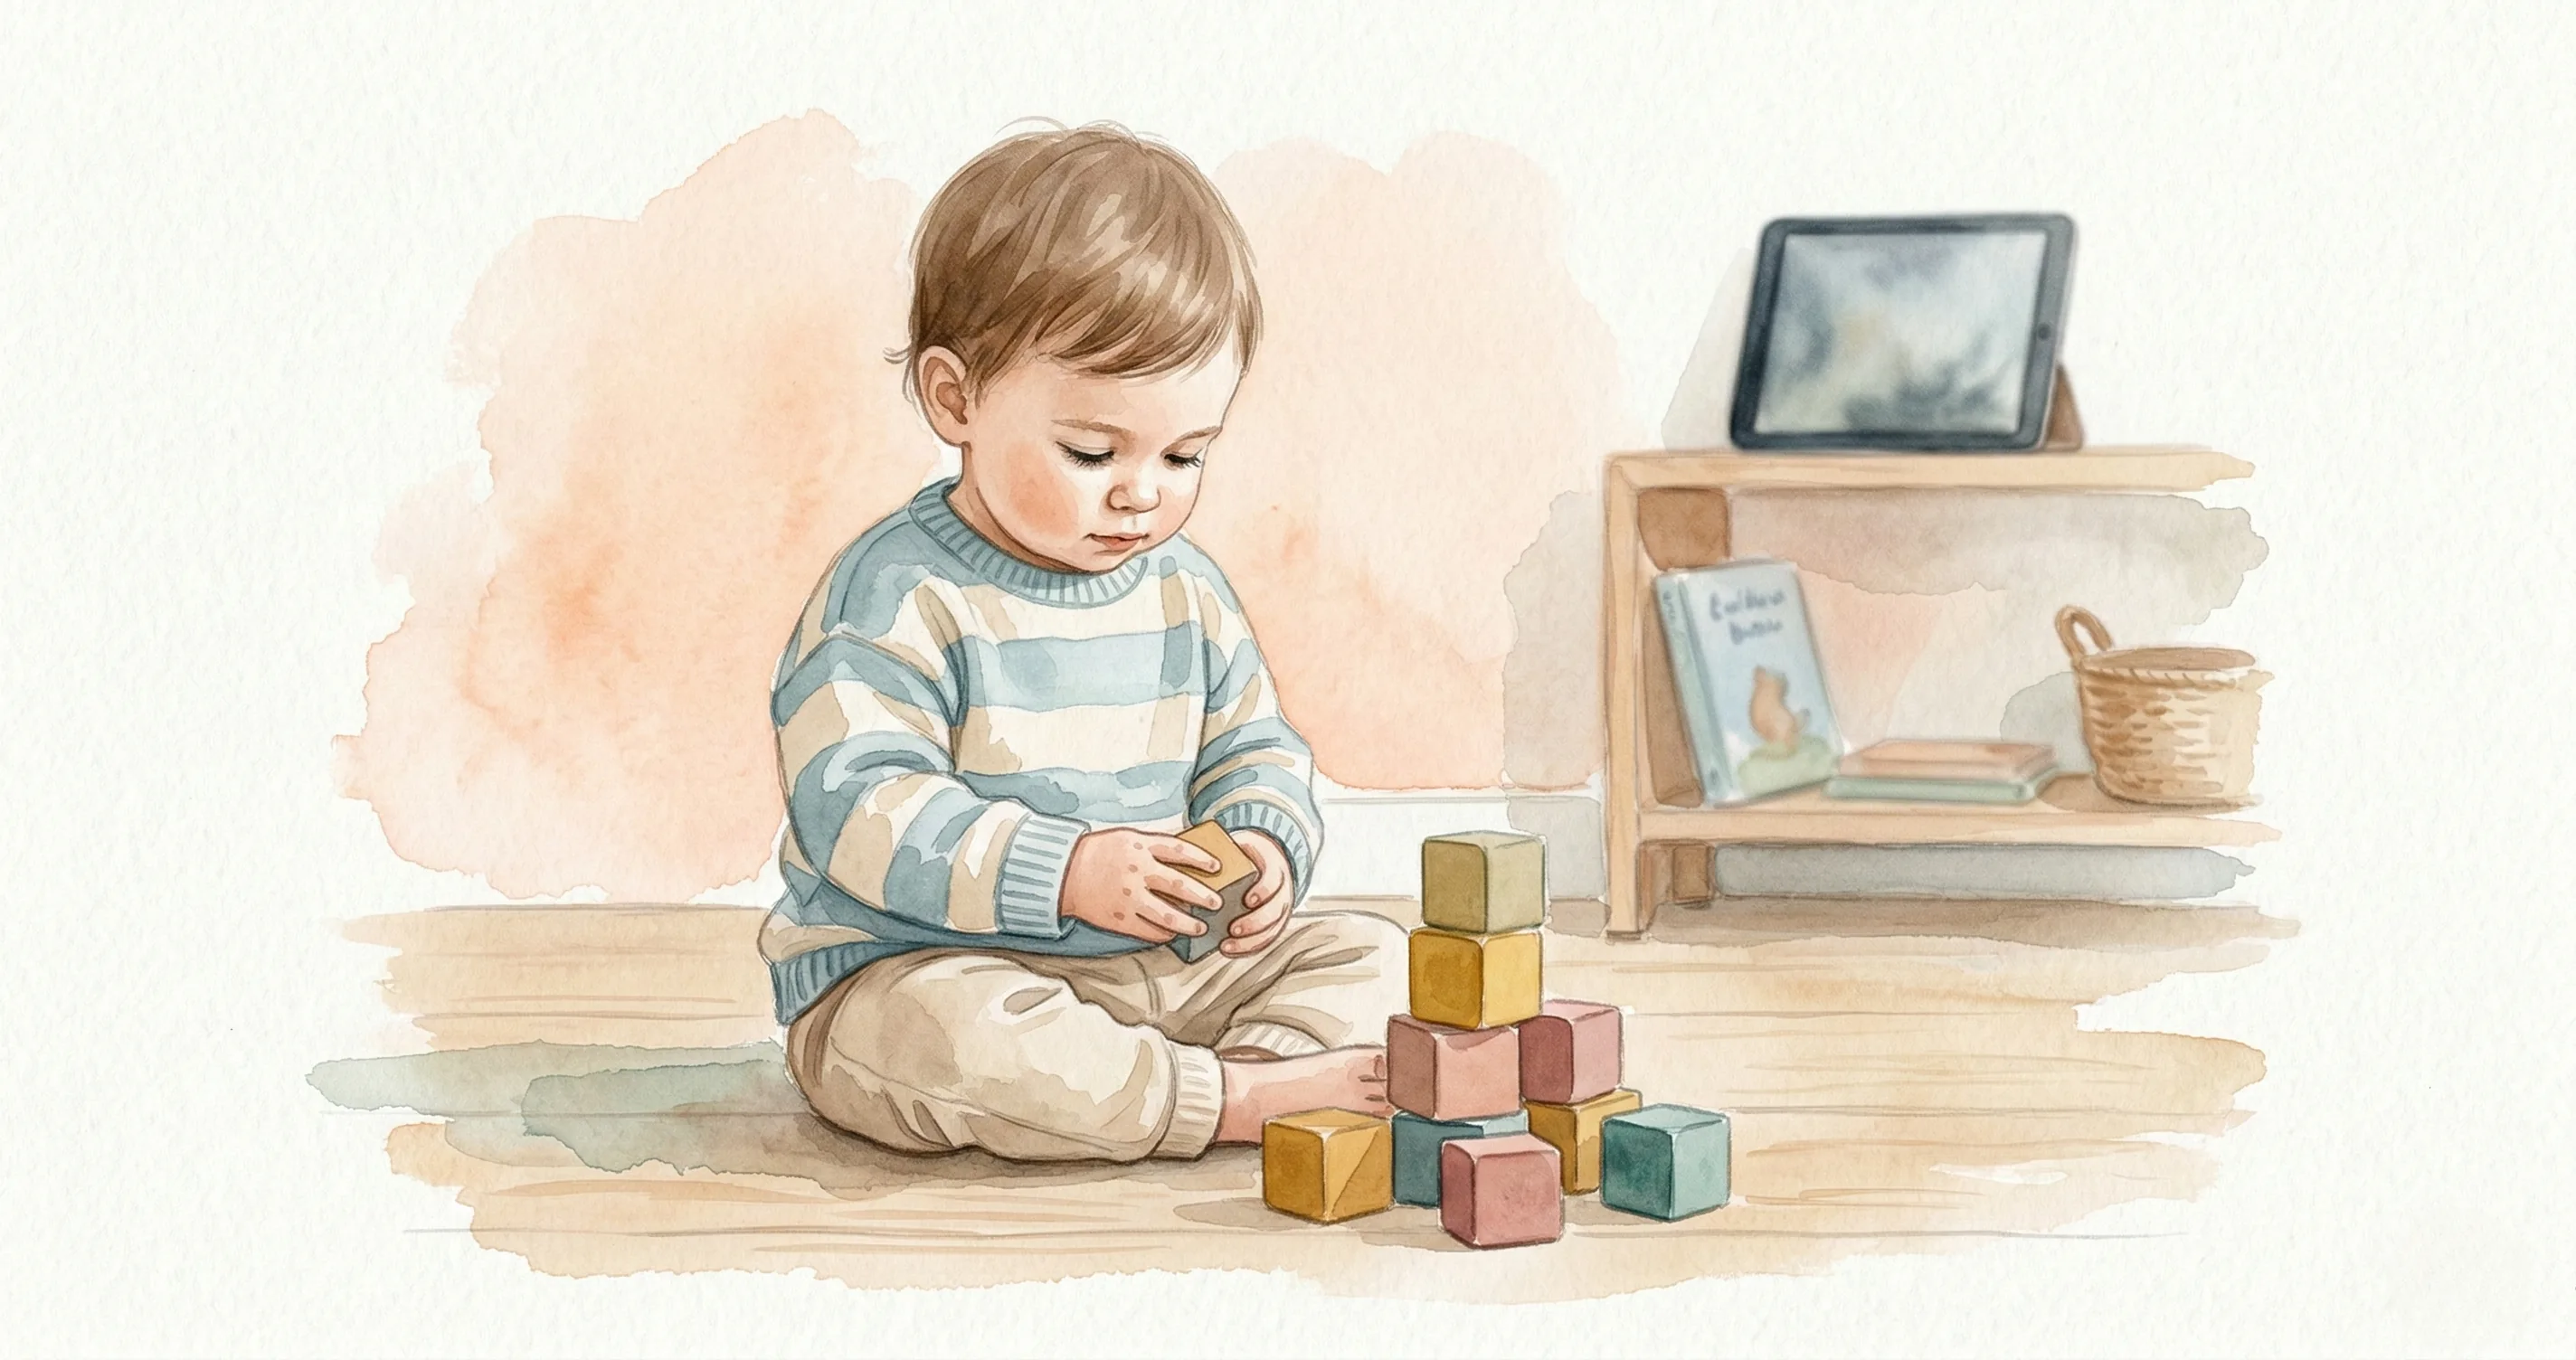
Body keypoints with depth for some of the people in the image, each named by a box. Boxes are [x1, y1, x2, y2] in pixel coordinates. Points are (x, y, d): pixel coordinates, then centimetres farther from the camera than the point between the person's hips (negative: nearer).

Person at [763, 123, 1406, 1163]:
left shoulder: (1186, 591, 6)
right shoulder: (891, 597, -16)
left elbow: (1254, 750, 14)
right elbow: (862, 809, -24)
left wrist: (1262, 845, -10)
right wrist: (1066, 872, -33)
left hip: (1164, 963, 7)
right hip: (909, 970, -6)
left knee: (1369, 954, -2)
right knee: (944, 1035, -40)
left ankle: (1257, 1067, -28)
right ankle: (1237, 1099, -32)